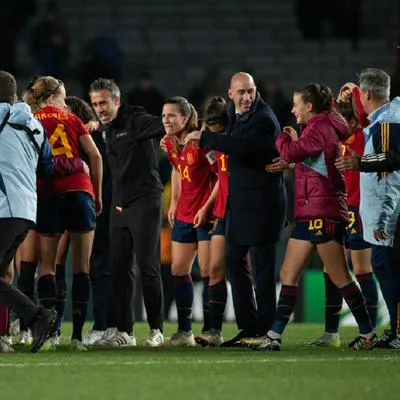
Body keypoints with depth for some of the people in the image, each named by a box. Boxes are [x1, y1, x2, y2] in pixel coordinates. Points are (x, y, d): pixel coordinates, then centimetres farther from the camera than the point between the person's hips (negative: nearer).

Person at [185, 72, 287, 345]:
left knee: (263, 266, -4)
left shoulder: (264, 120, -17)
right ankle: (248, 325, 20)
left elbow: (241, 146, -32)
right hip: (240, 200, 10)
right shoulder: (236, 113, 11)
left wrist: (204, 137, -22)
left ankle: (264, 329, 1)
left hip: (262, 200, -10)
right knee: (234, 261, 13)